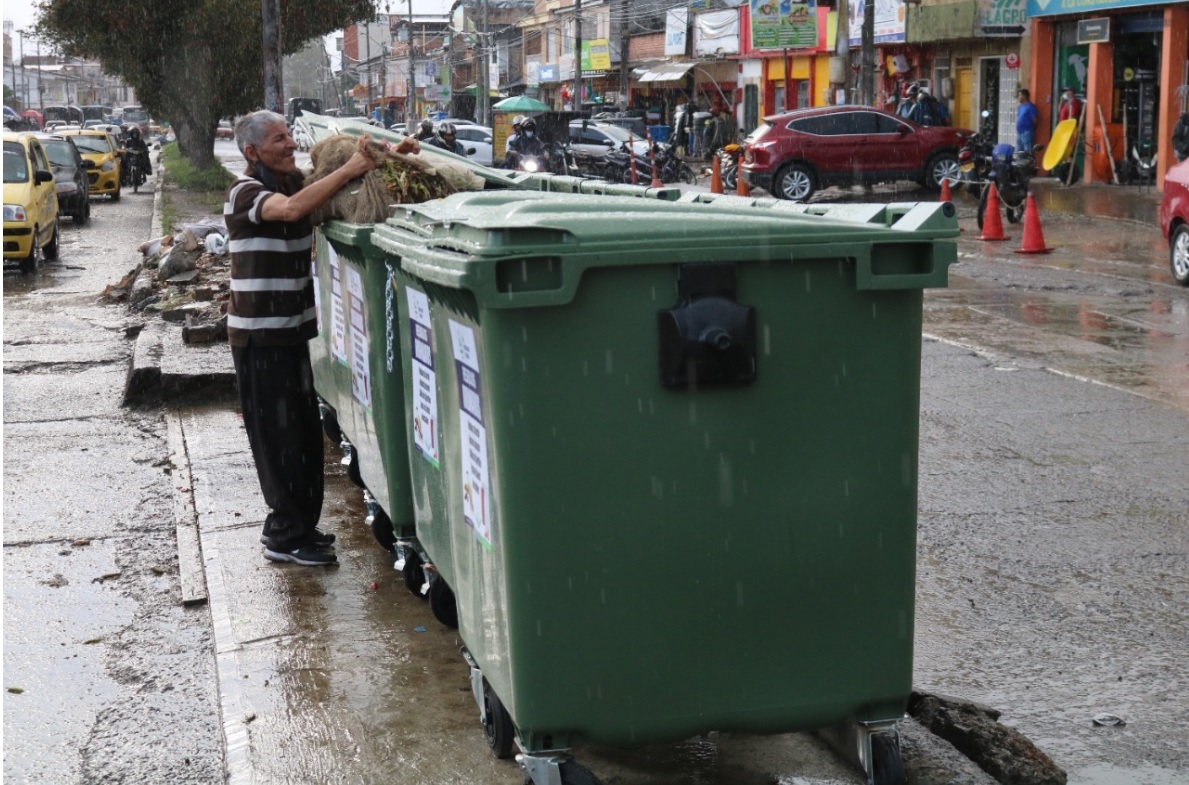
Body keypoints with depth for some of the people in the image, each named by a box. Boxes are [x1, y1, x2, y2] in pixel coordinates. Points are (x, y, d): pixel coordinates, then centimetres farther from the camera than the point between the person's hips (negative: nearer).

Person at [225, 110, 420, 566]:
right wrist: (349, 169, -33)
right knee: (278, 436, -2)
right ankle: (285, 537, 8)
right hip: (259, 335, -8)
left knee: (304, 434, 14)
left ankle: (298, 525, 27)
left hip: (293, 329, 8)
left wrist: (387, 159, -9)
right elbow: (291, 209, -35)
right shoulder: (245, 192, -15)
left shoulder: (298, 181, 7)